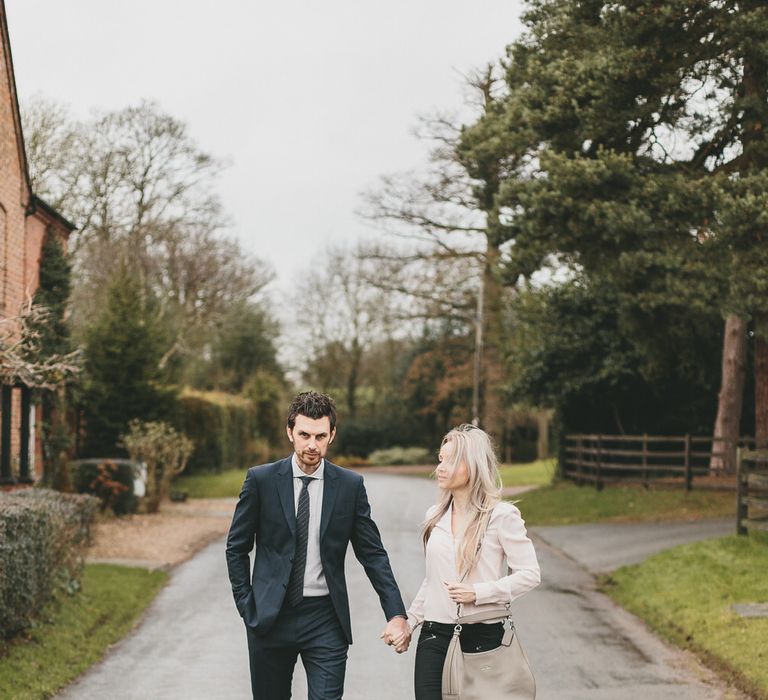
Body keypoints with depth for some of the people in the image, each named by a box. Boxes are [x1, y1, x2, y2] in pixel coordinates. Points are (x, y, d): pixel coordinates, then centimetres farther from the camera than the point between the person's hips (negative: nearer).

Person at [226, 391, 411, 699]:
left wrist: (396, 614, -8)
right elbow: (236, 548, 5)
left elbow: (373, 554, 1)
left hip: (326, 619, 0)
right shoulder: (261, 479, -2)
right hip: (270, 617, 0)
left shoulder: (350, 485, 0)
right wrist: (246, 606, -1)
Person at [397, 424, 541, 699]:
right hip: (434, 635, 4)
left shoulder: (501, 515, -7)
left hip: (483, 636, -4)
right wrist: (409, 621, 13)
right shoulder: (435, 516, 12)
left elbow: (530, 573, -8)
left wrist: (479, 593, -16)